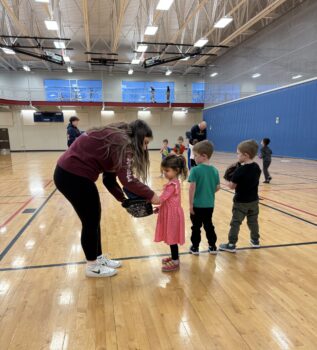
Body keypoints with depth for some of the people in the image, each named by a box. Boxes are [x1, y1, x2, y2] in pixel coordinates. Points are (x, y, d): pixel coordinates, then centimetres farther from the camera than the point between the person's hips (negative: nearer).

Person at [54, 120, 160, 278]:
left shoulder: (116, 140, 13)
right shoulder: (120, 142, -16)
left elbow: (109, 179, 12)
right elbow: (127, 179, -25)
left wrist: (123, 199, 4)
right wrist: (150, 195, -15)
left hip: (77, 174, 10)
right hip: (71, 176, -10)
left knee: (94, 217, 17)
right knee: (90, 220, 4)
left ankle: (98, 258, 34)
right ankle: (92, 266, 23)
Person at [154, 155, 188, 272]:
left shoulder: (172, 184, -22)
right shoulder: (174, 182, 9)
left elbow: (162, 199, -27)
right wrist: (159, 208, 7)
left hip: (172, 214, -9)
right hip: (170, 214, 9)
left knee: (172, 238, 2)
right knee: (171, 237, 19)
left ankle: (175, 262, 15)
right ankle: (174, 257, 34)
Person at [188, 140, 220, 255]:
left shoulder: (195, 170, -17)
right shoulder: (215, 170, 0)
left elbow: (192, 188, -19)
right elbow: (217, 187, 5)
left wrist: (190, 204, -12)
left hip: (197, 205, -4)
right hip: (210, 205, 5)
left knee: (196, 227, 11)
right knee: (209, 225, 19)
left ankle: (195, 247, 22)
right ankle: (212, 247, 27)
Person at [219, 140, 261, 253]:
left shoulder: (240, 170, -22)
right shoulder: (257, 167, -1)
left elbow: (232, 186, -17)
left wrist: (228, 182, 3)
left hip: (241, 201, -6)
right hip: (253, 200, 6)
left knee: (235, 223, 2)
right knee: (253, 221, 21)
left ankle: (231, 245, 7)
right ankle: (255, 240, 36)